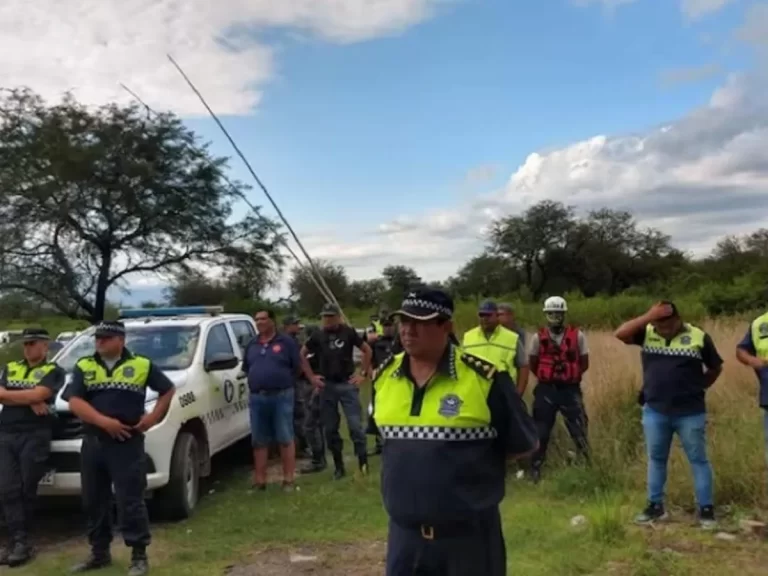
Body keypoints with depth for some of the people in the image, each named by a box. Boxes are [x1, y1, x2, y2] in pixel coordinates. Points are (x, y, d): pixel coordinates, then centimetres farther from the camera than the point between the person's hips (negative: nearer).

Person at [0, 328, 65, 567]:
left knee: (27, 490, -1)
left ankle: (19, 540, 7)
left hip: (35, 436, -4)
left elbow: (38, 394, -12)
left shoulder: (53, 371, 3)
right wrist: (30, 401, -8)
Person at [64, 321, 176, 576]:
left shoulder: (142, 365, 2)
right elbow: (74, 402, -6)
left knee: (131, 501, -4)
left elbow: (168, 390, 11)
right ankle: (99, 552, 28)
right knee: (93, 501, 13)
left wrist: (153, 417, -3)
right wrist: (104, 421, -18)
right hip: (93, 443, 4)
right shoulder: (84, 366, 6)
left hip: (128, 443, -4)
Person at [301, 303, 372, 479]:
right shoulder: (318, 336, 3)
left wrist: (363, 373, 0)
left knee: (355, 425, -6)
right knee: (330, 429, 7)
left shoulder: (348, 332, -4)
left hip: (348, 384, -3)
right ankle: (338, 466, 17)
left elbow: (367, 350, 4)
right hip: (327, 386, 3)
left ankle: (363, 462, 3)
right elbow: (302, 354, 14)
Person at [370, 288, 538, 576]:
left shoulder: (484, 378, -15)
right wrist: (413, 459, 8)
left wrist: (473, 460, 0)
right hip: (404, 532, 4)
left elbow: (522, 444, -5)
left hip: (469, 534, -4)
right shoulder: (384, 375, 0)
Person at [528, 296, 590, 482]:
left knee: (579, 430, 3)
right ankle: (535, 469, 18)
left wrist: (570, 376, -3)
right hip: (545, 390, 1)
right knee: (540, 431, 7)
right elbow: (533, 364, 9)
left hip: (570, 390, -1)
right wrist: (547, 377, 4)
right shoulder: (538, 337, -1)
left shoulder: (577, 336, -2)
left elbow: (584, 363, 4)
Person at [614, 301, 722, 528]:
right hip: (654, 411, 2)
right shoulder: (647, 332, 0)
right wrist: (648, 317, -19)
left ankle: (706, 509, 15)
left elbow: (716, 367, 8)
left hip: (690, 412, -2)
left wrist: (697, 388, 4)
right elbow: (620, 333, -16)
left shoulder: (698, 336, -4)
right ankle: (655, 505, 23)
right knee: (656, 459, 12)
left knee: (698, 460, 6)